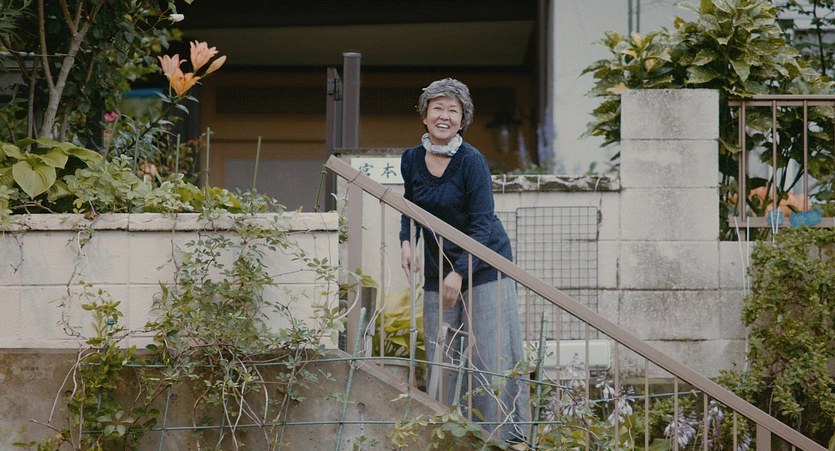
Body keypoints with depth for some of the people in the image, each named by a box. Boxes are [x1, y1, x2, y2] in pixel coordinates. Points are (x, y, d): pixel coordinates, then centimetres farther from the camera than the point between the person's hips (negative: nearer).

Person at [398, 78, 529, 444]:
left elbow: (482, 224, -15)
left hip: (484, 265, -5)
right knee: (441, 356, 3)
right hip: (437, 267, 5)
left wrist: (460, 273, -23)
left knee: (491, 352, -7)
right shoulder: (411, 160, 2)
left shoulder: (472, 161, -14)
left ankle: (507, 434, 0)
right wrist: (407, 242, -3)